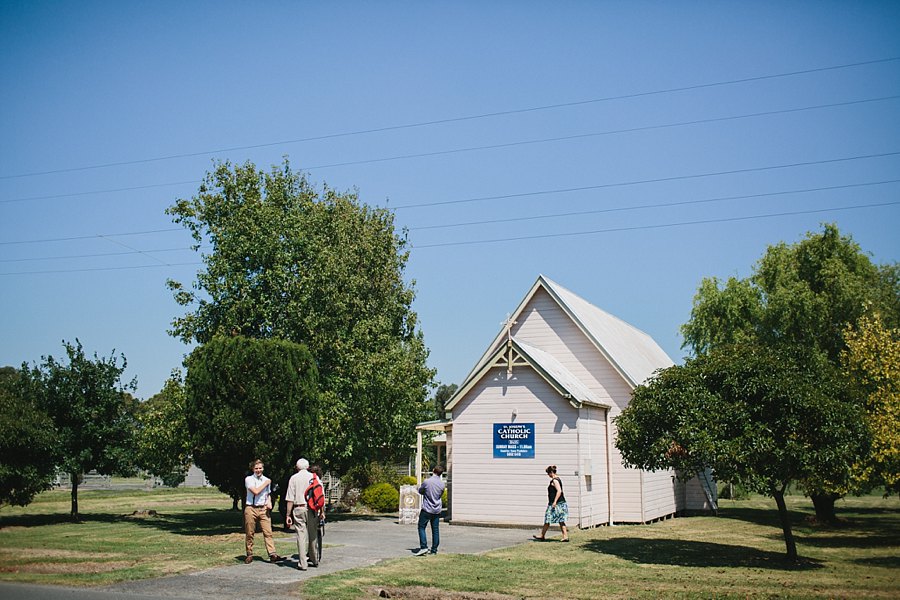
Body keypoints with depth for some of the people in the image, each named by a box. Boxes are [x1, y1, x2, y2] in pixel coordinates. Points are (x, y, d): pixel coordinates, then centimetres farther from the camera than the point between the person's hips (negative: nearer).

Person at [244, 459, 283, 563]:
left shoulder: (267, 480, 14)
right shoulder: (249, 479, -1)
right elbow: (255, 491, -14)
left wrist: (269, 502, 7)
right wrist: (265, 483, -4)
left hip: (263, 509, 3)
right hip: (251, 509, -3)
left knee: (268, 532, -7)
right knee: (249, 533, 3)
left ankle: (272, 554, -11)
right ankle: (249, 555, 15)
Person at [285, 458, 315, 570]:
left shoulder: (294, 478, 3)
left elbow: (290, 499, -2)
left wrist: (288, 515, 1)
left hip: (299, 509, -2)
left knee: (301, 535, -2)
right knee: (313, 535, 13)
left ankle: (302, 563, -3)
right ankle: (314, 560, 23)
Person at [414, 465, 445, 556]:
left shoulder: (426, 482, -14)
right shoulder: (442, 483, -1)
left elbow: (420, 491, 2)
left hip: (427, 509, -4)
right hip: (437, 510, 4)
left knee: (421, 527, 5)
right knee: (435, 530, 9)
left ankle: (424, 547, -6)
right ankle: (434, 550, 12)